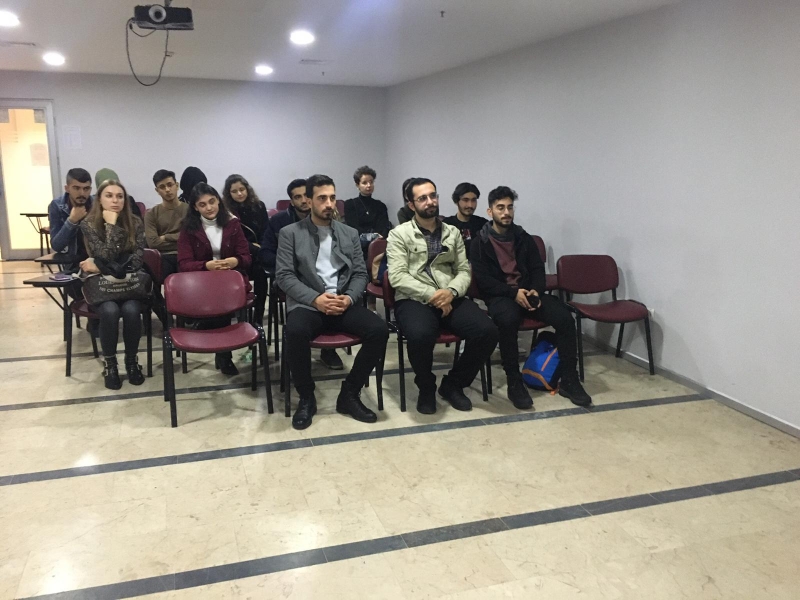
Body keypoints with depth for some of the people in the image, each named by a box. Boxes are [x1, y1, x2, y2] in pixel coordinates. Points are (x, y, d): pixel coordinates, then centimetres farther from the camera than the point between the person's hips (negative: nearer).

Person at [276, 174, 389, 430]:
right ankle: (306, 397, -11)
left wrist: (349, 298, -12)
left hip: (343, 303, 3)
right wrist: (315, 298, -18)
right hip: (307, 304, -3)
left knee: (379, 329, -24)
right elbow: (284, 275, -4)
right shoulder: (290, 233, 6)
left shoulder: (350, 234, 15)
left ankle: (349, 393, -6)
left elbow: (360, 274, 10)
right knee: (295, 332, -37)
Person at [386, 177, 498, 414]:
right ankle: (426, 387, -5)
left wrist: (452, 291, -12)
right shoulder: (399, 234, 3)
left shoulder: (453, 233, 16)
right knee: (420, 335, -38)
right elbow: (397, 277, -7)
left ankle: (453, 384, 1)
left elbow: (464, 270, 10)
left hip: (450, 299, 4)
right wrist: (431, 294, -17)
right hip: (414, 299, -4)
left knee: (487, 331, -23)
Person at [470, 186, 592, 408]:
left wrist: (536, 291, -11)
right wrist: (513, 292, -20)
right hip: (499, 295, -4)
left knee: (564, 317, -22)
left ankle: (569, 381, -13)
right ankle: (514, 383, -25)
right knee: (508, 320, -40)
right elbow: (482, 279, -8)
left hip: (527, 292, 4)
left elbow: (538, 269, 11)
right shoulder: (480, 241, 0)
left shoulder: (523, 238, 13)